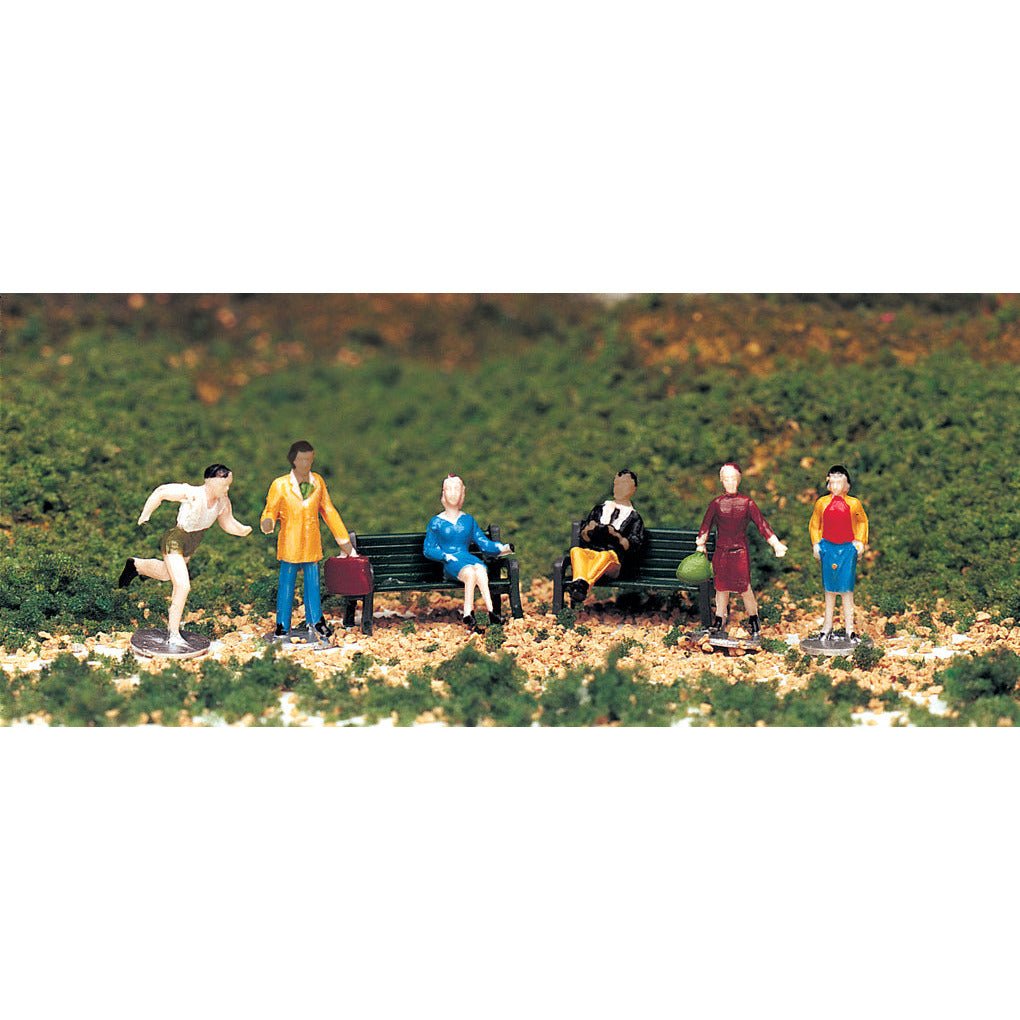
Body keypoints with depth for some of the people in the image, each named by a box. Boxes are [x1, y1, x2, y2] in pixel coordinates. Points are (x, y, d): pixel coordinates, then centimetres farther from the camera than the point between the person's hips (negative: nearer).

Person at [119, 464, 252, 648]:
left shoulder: (223, 502, -7)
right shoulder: (192, 494, -26)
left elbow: (228, 523, 0)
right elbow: (160, 492, -19)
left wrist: (242, 530, -21)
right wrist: (145, 514, -13)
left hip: (190, 547, 8)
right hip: (174, 542, -8)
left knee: (166, 574, 32)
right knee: (183, 586, -18)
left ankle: (136, 565, 62)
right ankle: (173, 635, -9)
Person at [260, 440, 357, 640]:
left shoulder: (318, 482, 2)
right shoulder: (280, 485, -9)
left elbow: (328, 511, 10)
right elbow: (270, 511, -4)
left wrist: (344, 540, 11)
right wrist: (268, 523, -29)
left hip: (312, 545, 3)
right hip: (289, 545, -3)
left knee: (313, 584, 11)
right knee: (286, 584, 4)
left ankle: (314, 620, 28)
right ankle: (282, 626, 16)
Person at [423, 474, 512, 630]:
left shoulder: (468, 520, 20)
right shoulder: (436, 522, 12)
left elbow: (484, 543, 16)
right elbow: (428, 550, 8)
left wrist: (503, 548, -2)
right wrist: (446, 556, -9)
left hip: (468, 558, 3)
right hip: (449, 564, -3)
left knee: (480, 569, -35)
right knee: (470, 572, -36)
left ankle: (468, 614, -41)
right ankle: (490, 611, -40)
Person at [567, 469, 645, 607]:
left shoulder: (634, 518, 22)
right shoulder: (600, 509, 30)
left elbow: (633, 546, 8)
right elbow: (584, 537, 23)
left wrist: (617, 536, -9)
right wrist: (588, 531, -1)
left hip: (613, 558, -2)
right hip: (589, 552, 2)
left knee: (606, 555, -40)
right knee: (576, 550, -33)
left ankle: (584, 586, -62)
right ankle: (579, 582, -61)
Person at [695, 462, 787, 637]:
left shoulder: (747, 503, 0)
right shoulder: (716, 503, 3)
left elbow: (762, 524, -2)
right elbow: (705, 526, 10)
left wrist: (776, 544, -9)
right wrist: (701, 545, 8)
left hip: (740, 552, -2)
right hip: (721, 552, 2)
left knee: (744, 587, -7)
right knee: (721, 587, 7)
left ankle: (753, 620, 8)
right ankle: (719, 621, 20)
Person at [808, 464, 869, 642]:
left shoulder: (853, 503, 2)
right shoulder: (822, 503, 4)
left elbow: (862, 522, 15)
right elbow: (814, 524, 14)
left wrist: (860, 541, 5)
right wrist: (816, 544, 6)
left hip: (848, 548, -1)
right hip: (828, 547, 1)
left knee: (847, 589, -1)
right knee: (829, 589, 6)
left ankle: (849, 629, 5)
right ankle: (827, 627, 15)